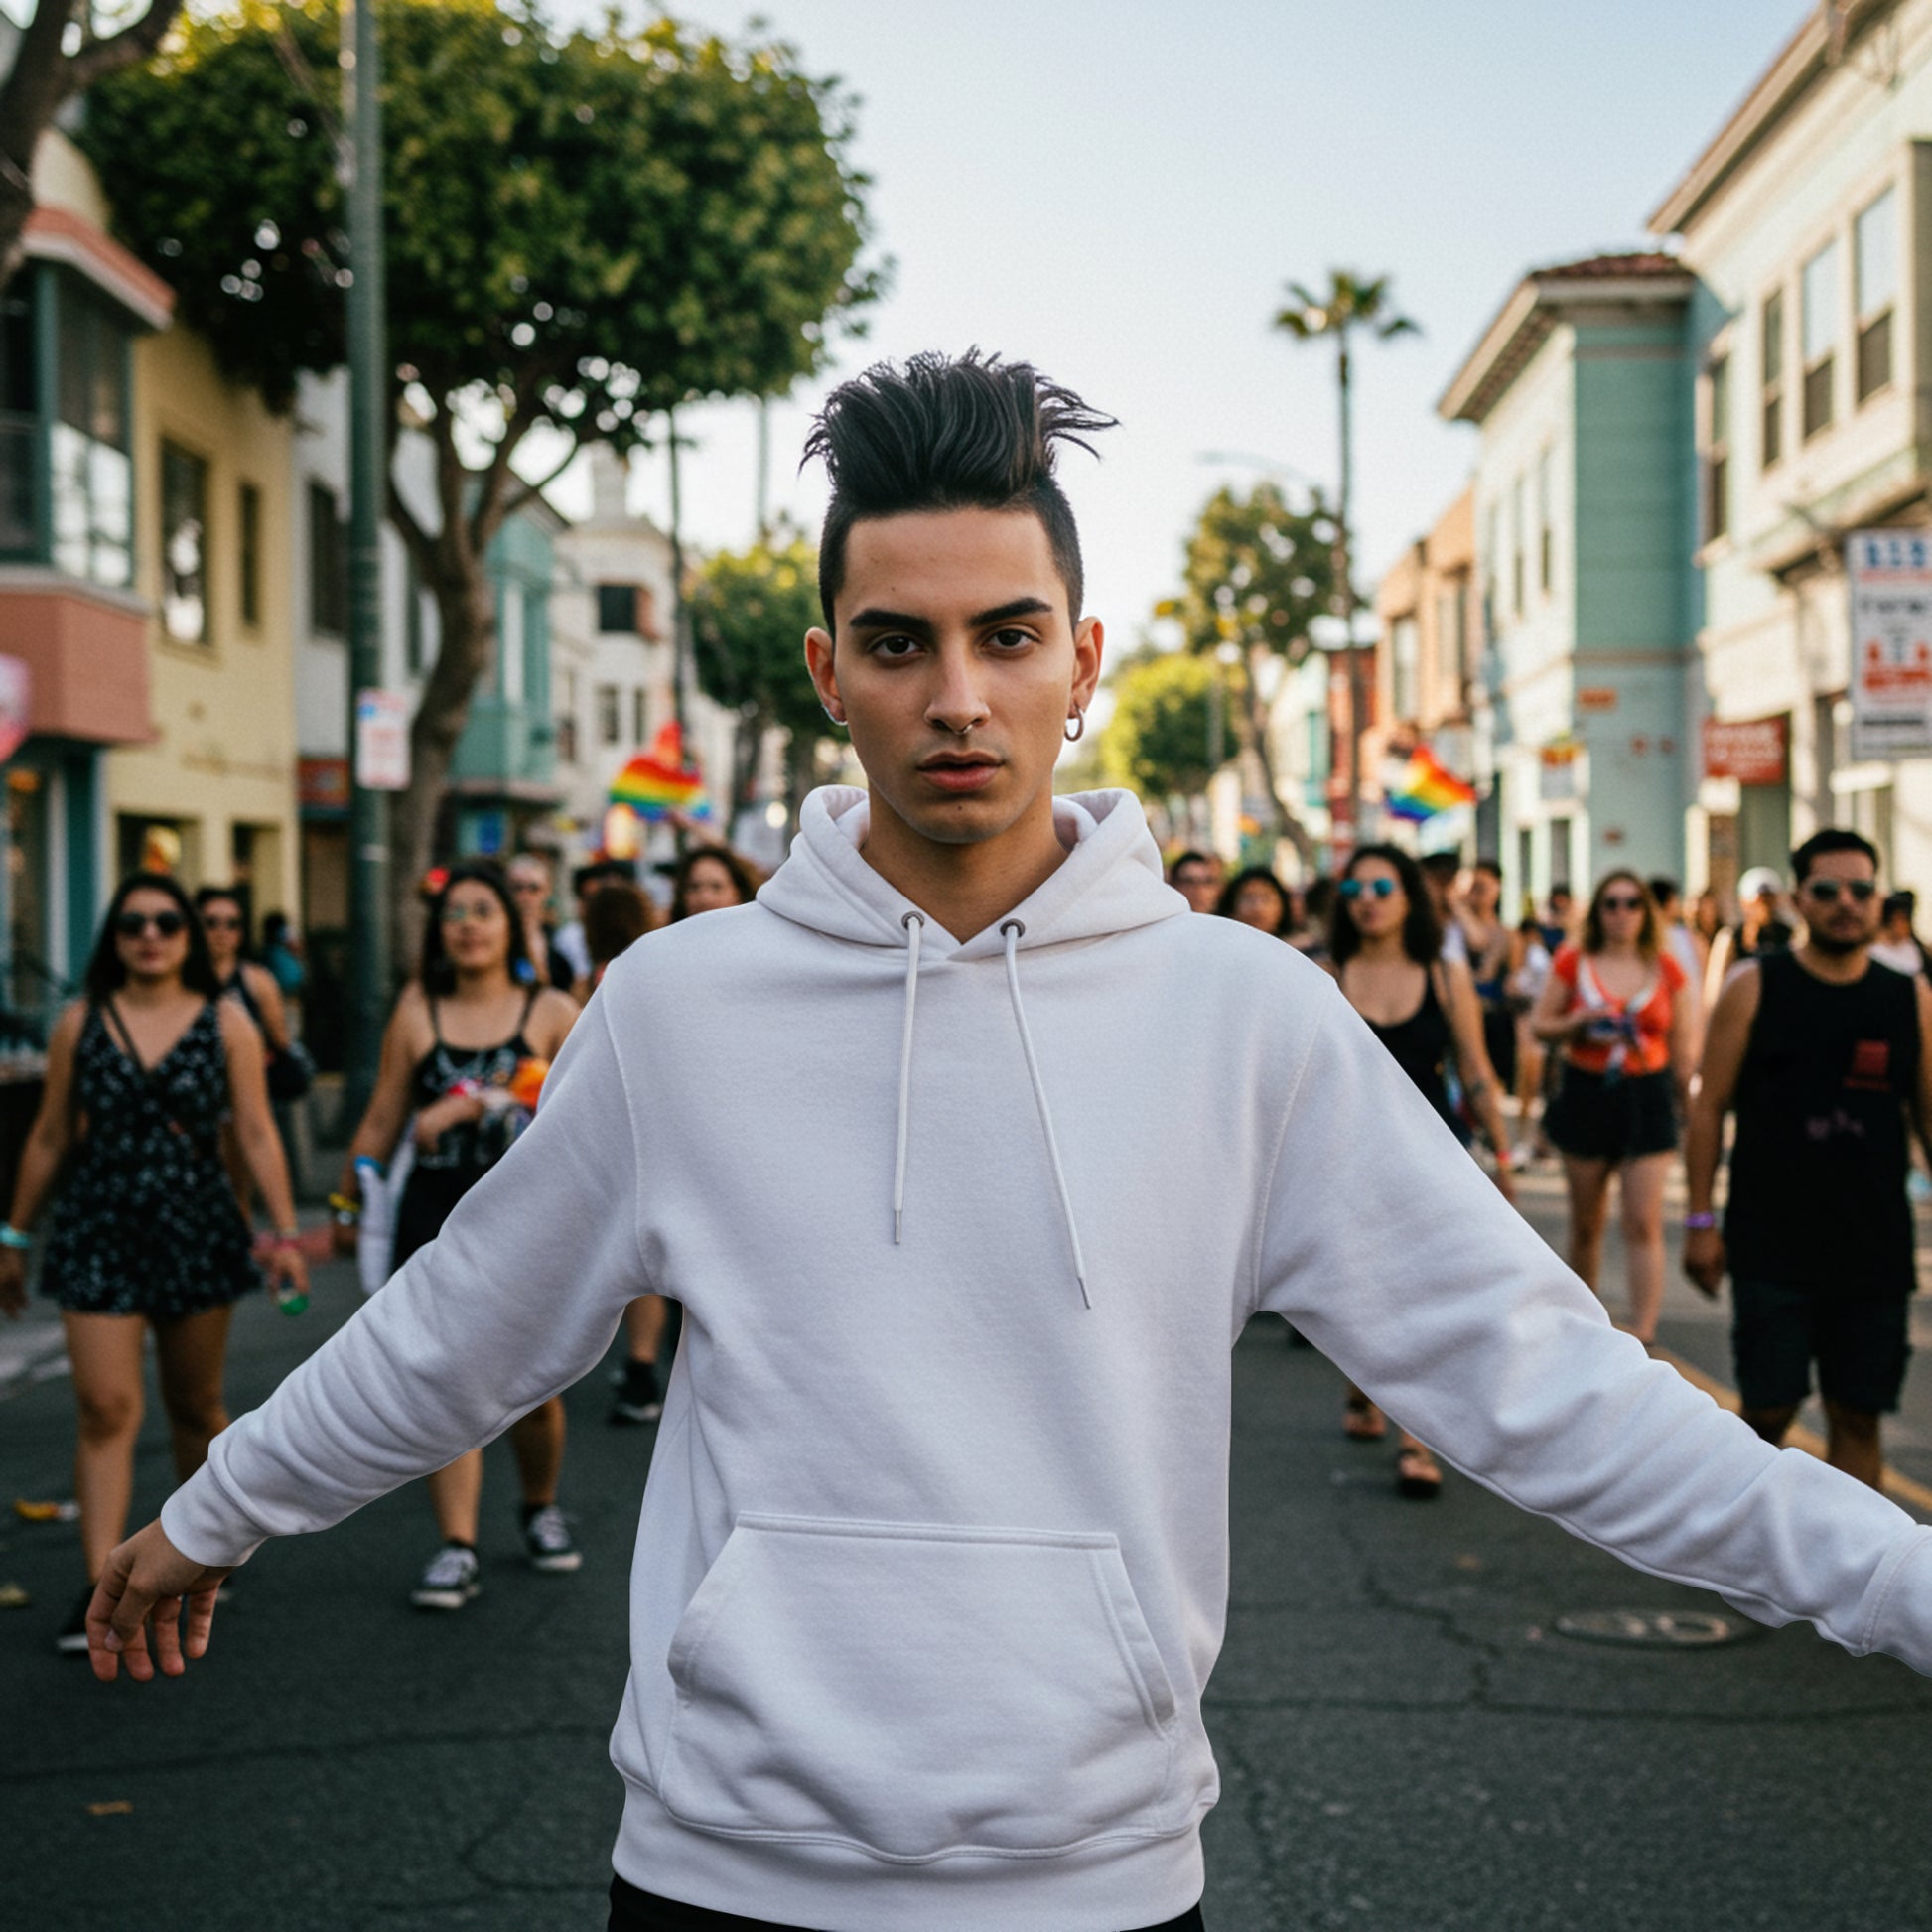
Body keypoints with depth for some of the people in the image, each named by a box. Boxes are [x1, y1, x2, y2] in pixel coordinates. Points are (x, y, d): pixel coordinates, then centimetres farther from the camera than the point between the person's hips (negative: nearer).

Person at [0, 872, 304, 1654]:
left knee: (195, 1407, 12)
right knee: (107, 1407, -9)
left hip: (196, 1229, 0)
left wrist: (285, 1232, -7)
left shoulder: (225, 1024, 1)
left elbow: (257, 1135, -1)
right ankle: (99, 1590, -10)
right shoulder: (80, 1024, 4)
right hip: (98, 1231, 0)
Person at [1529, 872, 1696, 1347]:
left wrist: (1689, 1106, 9)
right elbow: (1539, 1025, 4)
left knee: (1645, 1223, -9)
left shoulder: (1665, 969, 2)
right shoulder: (1573, 963, 1)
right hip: (1585, 1094, 1)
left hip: (1647, 1098, -1)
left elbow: (1680, 1045, 8)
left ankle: (1642, 1335, -10)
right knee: (1586, 1221, 11)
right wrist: (1578, 1023, -14)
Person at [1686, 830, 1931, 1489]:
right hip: (1770, 1251, -2)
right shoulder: (1755, 988, -1)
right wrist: (1700, 1220, -4)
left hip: (1875, 1252, 2)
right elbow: (1709, 1106, 0)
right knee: (1767, 1411, 1)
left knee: (1857, 1414, 5)